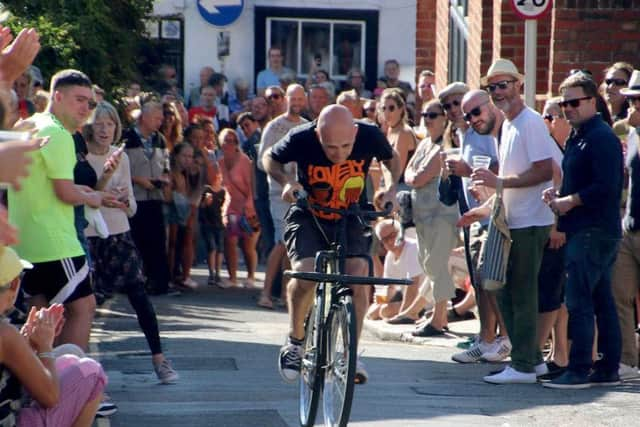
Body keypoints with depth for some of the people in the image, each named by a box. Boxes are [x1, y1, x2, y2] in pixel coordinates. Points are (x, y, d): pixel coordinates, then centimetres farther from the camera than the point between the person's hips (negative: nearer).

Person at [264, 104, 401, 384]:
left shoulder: (370, 137, -21)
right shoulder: (301, 140, -25)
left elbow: (392, 159, 4)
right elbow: (269, 158, -3)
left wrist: (391, 188, -14)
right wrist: (285, 182, -22)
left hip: (351, 218, 2)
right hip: (308, 217, -2)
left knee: (357, 280, -18)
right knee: (305, 275, -24)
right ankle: (295, 340, 2)